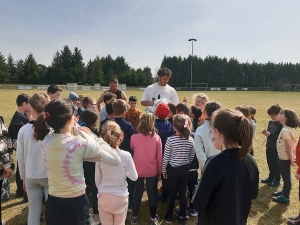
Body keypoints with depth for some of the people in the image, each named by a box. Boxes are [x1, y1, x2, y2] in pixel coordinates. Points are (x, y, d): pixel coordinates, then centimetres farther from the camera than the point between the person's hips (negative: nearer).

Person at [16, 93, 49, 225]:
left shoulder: (23, 130, -8)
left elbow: (20, 158, 1)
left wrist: (23, 177, 14)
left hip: (31, 177, 2)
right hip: (51, 176, -2)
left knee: (33, 211, 15)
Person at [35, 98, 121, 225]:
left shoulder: (45, 141, -6)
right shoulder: (81, 144, -23)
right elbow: (115, 160, -13)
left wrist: (74, 131, 1)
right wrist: (91, 136, -11)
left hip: (53, 204, 5)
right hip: (76, 205, -5)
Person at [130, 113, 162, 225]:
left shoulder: (134, 137, -13)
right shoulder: (157, 138, -13)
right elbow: (159, 157, -5)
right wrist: (159, 171, 7)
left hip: (138, 171, 1)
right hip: (152, 171, 0)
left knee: (137, 194, 17)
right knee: (152, 195, 14)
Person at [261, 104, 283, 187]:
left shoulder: (281, 125, -19)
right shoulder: (270, 122, 5)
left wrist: (270, 134, -28)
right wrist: (265, 132, -7)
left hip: (276, 148, -7)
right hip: (269, 146, 7)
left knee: (276, 164, 7)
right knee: (270, 163, 18)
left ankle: (277, 180, 21)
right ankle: (271, 177, 34)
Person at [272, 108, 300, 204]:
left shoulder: (285, 130, -24)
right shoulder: (290, 128, 6)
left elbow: (288, 146, -23)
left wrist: (291, 159, -17)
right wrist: (292, 157, 15)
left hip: (284, 158, -10)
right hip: (284, 157, 10)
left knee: (286, 177, 3)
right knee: (285, 177, 22)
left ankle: (285, 197, 15)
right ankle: (284, 192, 38)